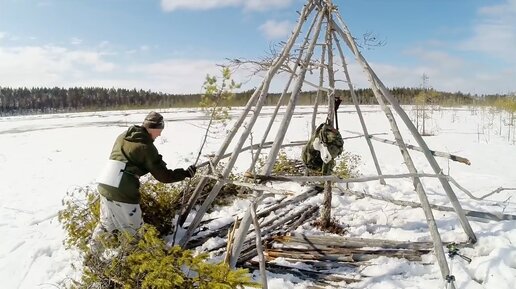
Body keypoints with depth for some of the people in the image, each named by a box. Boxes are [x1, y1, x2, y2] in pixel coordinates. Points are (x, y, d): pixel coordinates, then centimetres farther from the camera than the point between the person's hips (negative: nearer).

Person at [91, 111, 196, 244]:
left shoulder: (123, 136, 12)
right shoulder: (147, 147, -9)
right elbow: (164, 176, -6)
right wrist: (187, 173, 5)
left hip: (104, 186, 8)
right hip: (123, 192, -8)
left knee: (107, 223, 27)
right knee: (134, 228, 9)